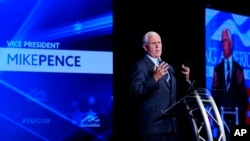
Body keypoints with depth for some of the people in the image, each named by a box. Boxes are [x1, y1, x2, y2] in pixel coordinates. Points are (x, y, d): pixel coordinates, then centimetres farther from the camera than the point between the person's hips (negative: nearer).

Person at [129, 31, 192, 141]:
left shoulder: (168, 67, 20)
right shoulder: (140, 66, -3)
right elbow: (135, 92, -16)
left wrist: (186, 79, 6)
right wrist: (154, 78, -26)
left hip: (171, 125, 7)